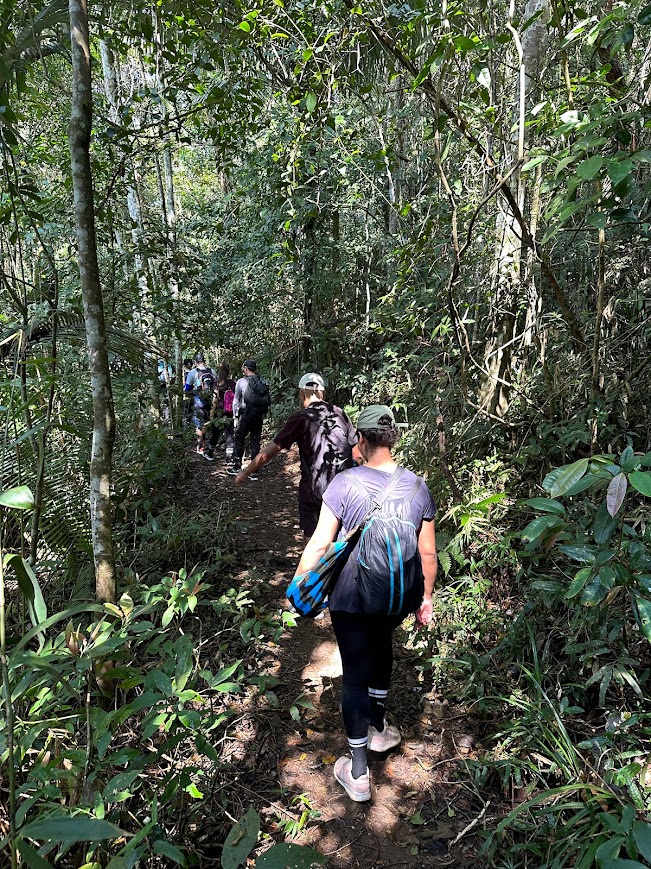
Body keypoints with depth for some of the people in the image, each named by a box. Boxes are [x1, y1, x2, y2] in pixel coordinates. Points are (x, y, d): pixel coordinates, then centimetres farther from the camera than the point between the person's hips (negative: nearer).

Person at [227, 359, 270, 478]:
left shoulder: (241, 381, -4)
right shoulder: (263, 382, 5)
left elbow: (236, 400, 1)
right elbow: (268, 402, 5)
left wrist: (235, 416, 9)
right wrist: (262, 415, 13)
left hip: (246, 415, -4)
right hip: (259, 416, 4)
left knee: (238, 441, 11)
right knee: (255, 442, 8)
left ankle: (237, 468, 15)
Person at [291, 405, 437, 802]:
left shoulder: (345, 483, -19)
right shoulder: (418, 487, -8)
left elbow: (319, 544, -17)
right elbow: (428, 553, -1)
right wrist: (426, 597, 13)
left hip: (350, 599, -3)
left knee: (356, 673, 9)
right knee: (381, 649, 30)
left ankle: (358, 773, 20)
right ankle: (378, 728, 47)